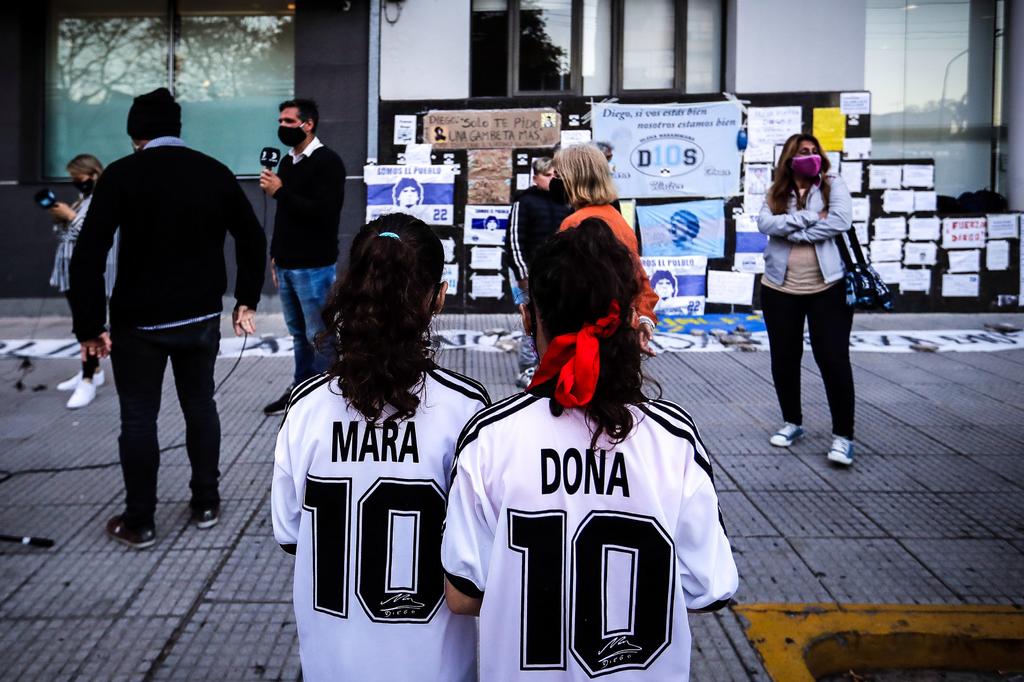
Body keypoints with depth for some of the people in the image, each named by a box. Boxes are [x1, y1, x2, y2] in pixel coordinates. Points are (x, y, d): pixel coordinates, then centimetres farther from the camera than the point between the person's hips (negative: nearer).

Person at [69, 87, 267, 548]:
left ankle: (139, 523, 15)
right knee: (200, 407, 16)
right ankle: (205, 505, 25)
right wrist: (246, 300, 12)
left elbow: (89, 255, -14)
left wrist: (89, 326, -8)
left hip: (140, 321, -3)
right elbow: (253, 239, 5)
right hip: (201, 317, 3)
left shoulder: (121, 175, -9)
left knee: (138, 419, 7)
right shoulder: (215, 172, 2)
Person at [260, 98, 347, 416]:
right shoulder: (287, 162, 14)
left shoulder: (328, 162, -10)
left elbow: (324, 212, -21)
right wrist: (275, 255, 18)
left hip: (314, 267, -7)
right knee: (298, 334, 15)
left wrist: (280, 191, -17)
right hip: (286, 265, 8)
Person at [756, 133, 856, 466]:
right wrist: (809, 218, -17)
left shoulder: (832, 184, 0)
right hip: (780, 289, 3)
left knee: (834, 360, -5)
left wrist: (792, 232, -13)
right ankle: (792, 422, 30)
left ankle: (843, 435, 4)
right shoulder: (776, 192, 6)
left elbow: (840, 221, -16)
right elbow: (765, 223, -12)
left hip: (827, 288, -3)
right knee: (783, 359, 12)